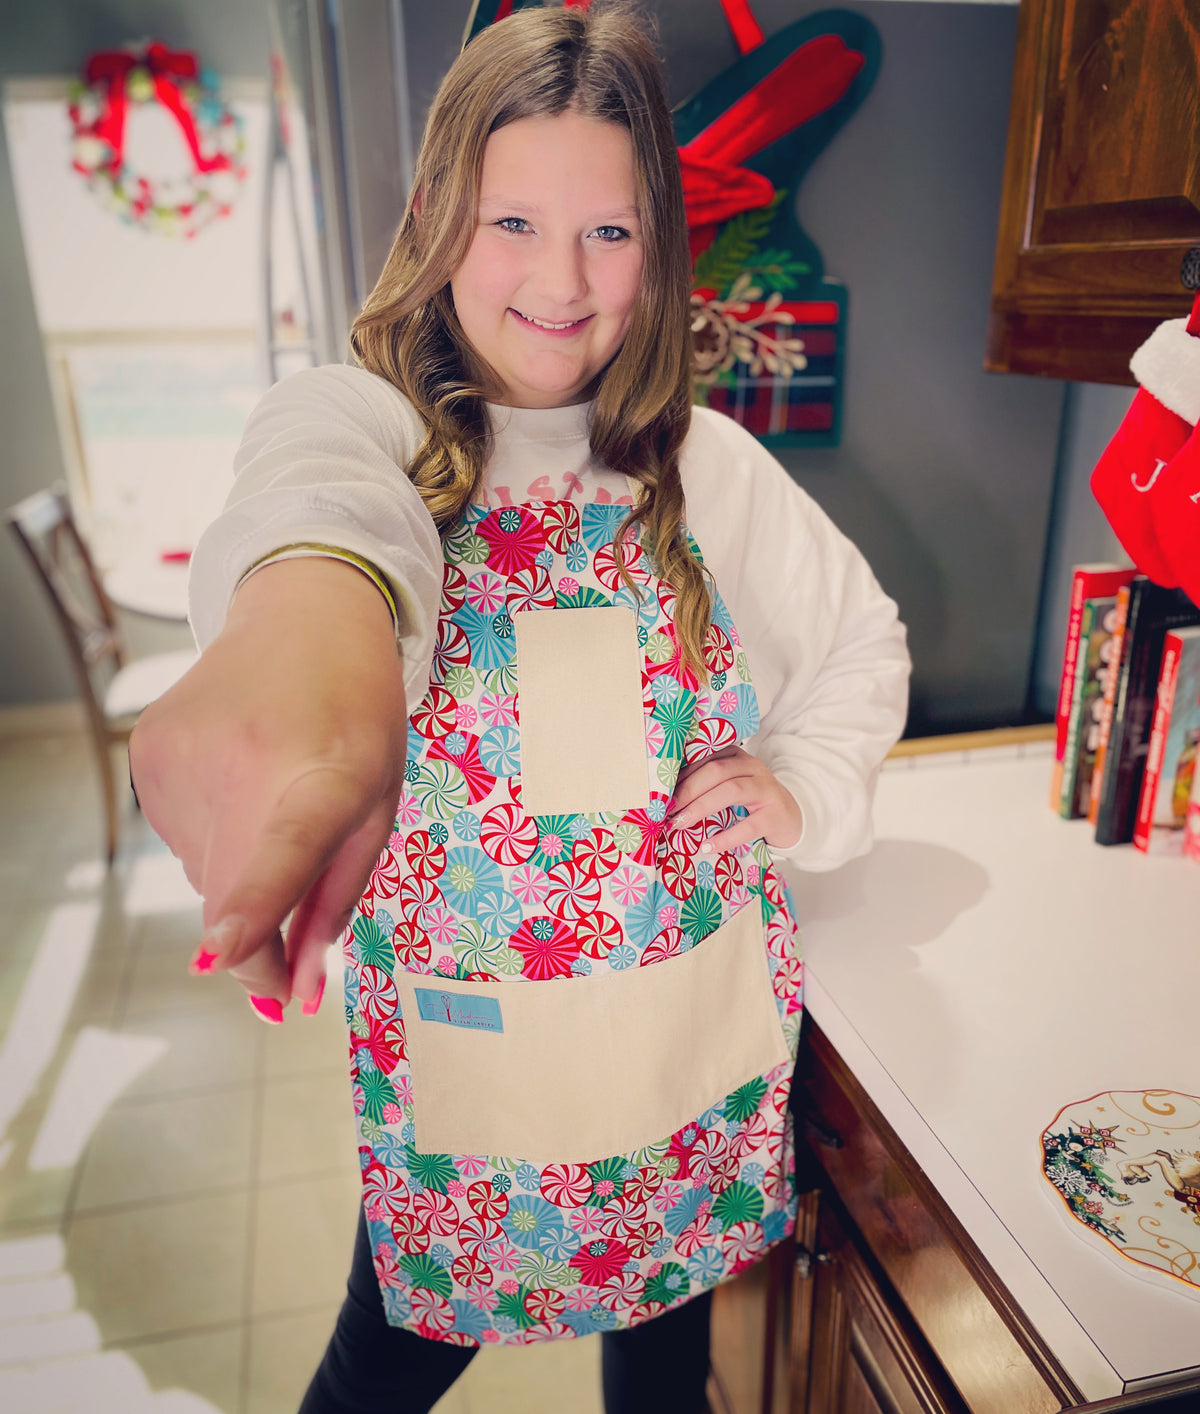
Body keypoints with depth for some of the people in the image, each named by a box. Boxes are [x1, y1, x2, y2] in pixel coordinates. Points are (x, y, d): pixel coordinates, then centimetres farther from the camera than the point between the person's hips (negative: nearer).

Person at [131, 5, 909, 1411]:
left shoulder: (708, 466, -2)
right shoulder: (365, 413, -12)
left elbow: (864, 639, 10)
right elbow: (316, 476, -38)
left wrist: (806, 786, -8)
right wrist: (310, 601, -62)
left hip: (699, 1026, 3)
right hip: (461, 1036, -2)